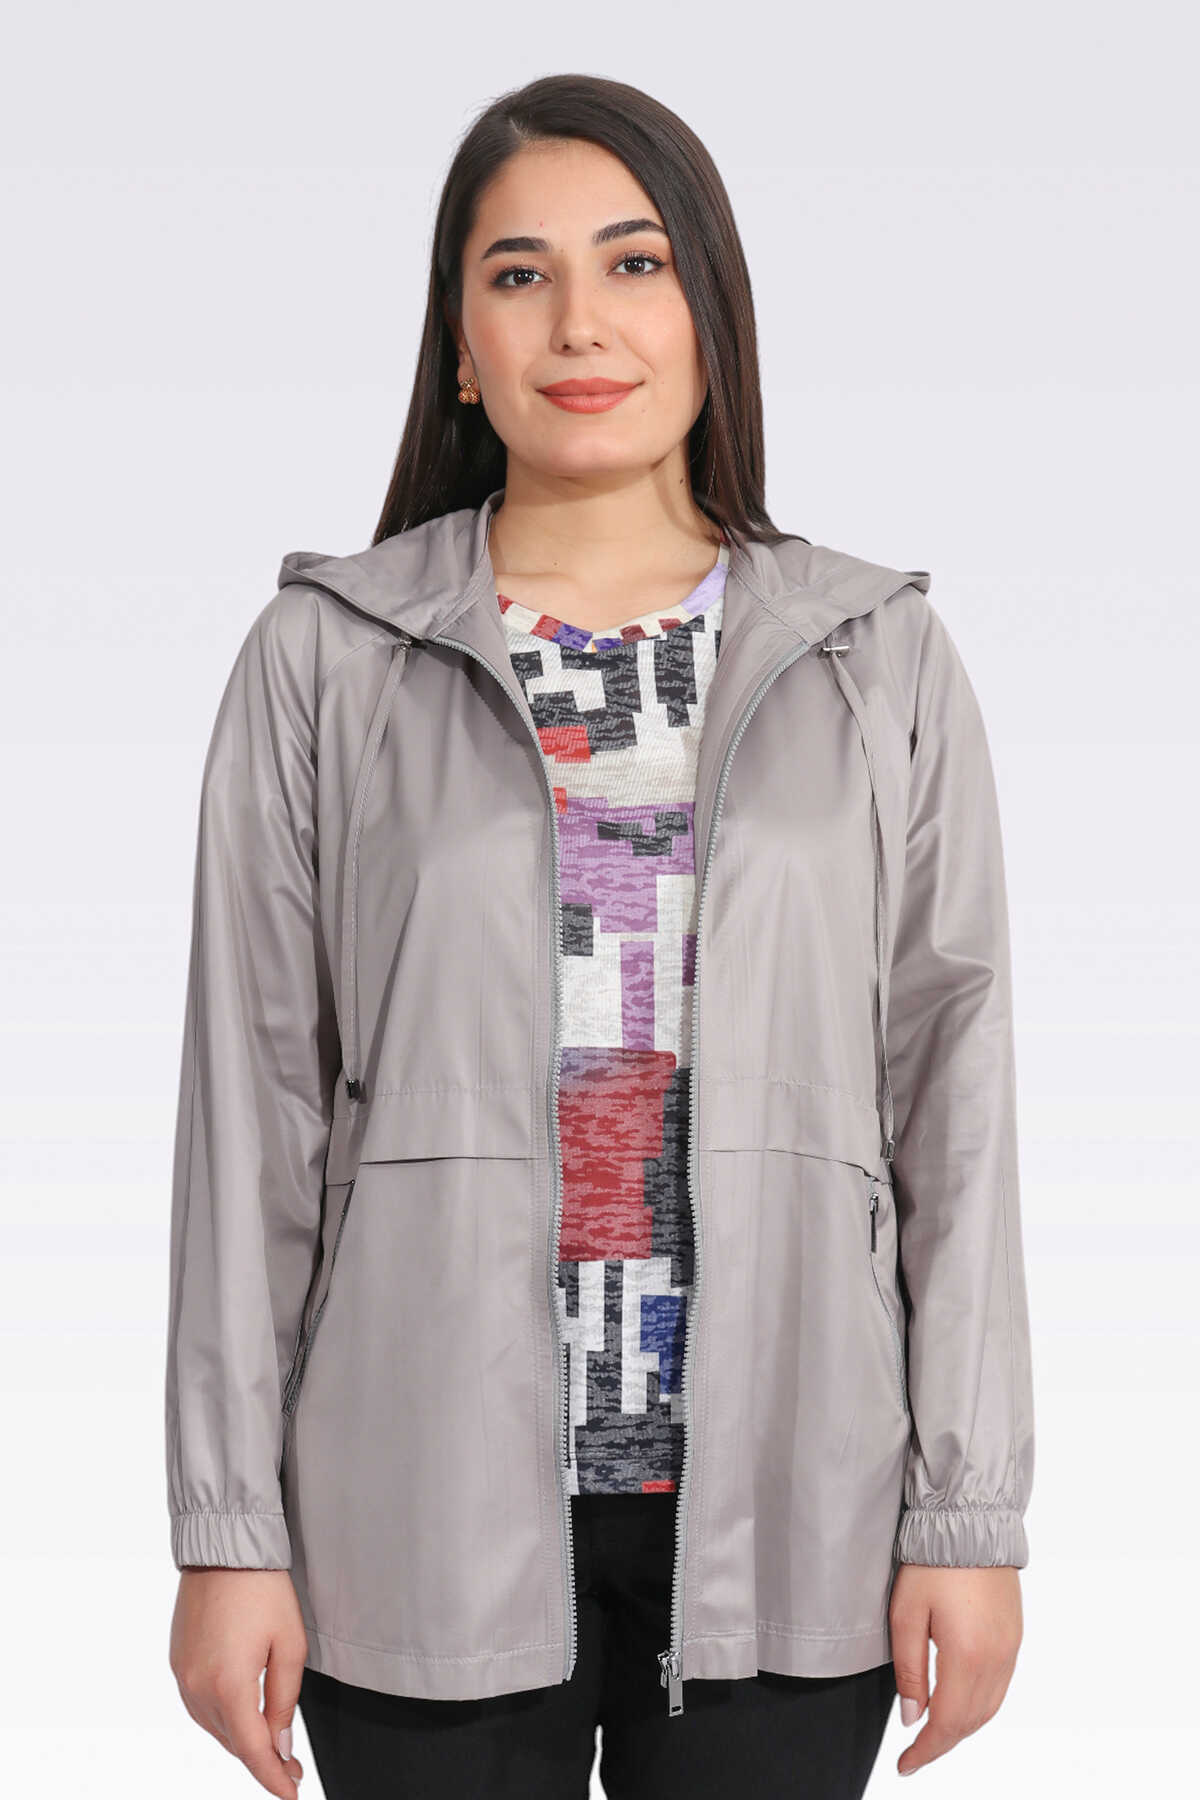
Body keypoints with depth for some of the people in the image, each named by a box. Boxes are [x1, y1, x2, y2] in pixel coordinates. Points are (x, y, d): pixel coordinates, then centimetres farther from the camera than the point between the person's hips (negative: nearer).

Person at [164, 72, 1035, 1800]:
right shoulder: (326, 658, 2)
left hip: (785, 1511, 1)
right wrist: (230, 1528, -2)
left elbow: (953, 1096, 3)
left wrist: (969, 1514, -1)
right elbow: (253, 1110, 0)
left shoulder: (881, 659, 4)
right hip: (433, 1516, 0)